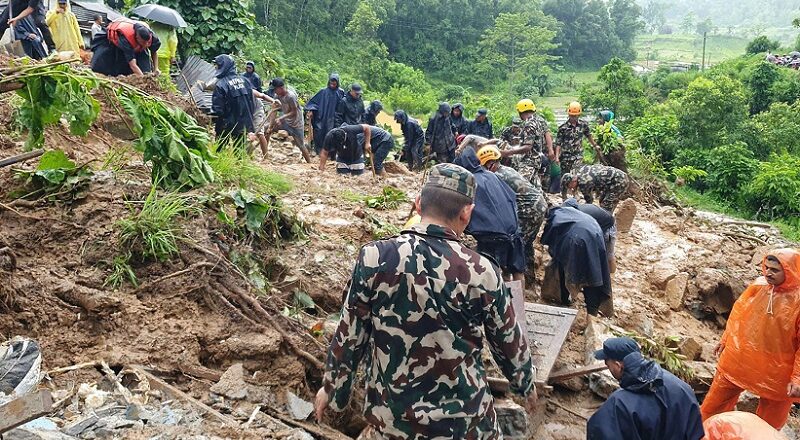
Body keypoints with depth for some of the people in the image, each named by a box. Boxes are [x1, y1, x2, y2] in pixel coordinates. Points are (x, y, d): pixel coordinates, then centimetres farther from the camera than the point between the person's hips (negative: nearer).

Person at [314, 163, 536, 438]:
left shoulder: (374, 258, -15)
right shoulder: (482, 272, -14)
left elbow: (349, 336, -6)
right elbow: (510, 343, 0)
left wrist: (331, 387, 11)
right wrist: (527, 385, 20)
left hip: (392, 417, 1)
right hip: (464, 418, 0)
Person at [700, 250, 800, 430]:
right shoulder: (758, 285, -6)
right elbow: (738, 314, 9)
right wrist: (725, 340, 17)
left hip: (775, 373, -4)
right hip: (738, 361, 4)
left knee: (768, 425, 15)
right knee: (712, 408, 15)